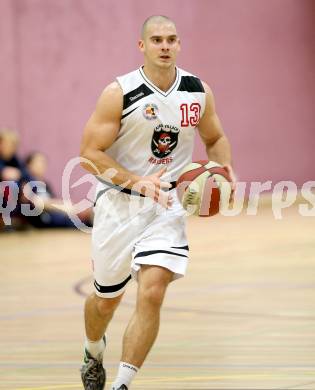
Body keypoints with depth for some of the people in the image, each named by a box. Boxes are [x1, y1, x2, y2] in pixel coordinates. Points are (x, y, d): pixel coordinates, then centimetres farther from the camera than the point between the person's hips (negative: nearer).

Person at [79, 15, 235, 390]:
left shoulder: (198, 91, -1)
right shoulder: (119, 93, -14)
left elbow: (215, 138, 16)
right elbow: (89, 154, -14)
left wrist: (224, 170, -5)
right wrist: (136, 181, -26)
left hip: (166, 204, 2)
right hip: (118, 203, -2)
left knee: (152, 293, -18)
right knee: (107, 298, 14)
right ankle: (93, 354, 48)